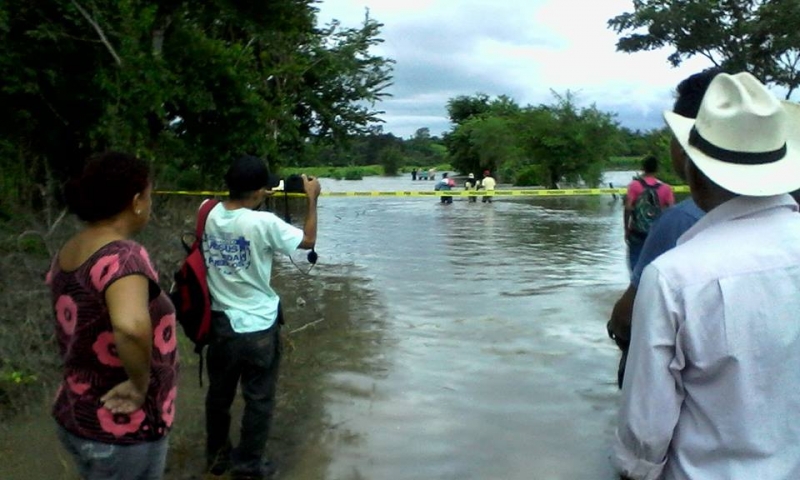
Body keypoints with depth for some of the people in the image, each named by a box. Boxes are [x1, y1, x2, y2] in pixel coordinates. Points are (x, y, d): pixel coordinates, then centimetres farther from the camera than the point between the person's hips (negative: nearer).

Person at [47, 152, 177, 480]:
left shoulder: (67, 253, 0)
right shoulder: (122, 255, -26)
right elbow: (130, 326, -46)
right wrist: (140, 385, -30)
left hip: (75, 418, 8)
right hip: (121, 431, -8)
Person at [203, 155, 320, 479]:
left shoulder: (211, 215, -6)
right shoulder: (263, 222, -22)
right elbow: (308, 240, -8)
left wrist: (249, 199, 15)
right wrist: (312, 198, 0)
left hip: (220, 322, 6)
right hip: (257, 326, -6)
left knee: (219, 393, 21)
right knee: (259, 399, 12)